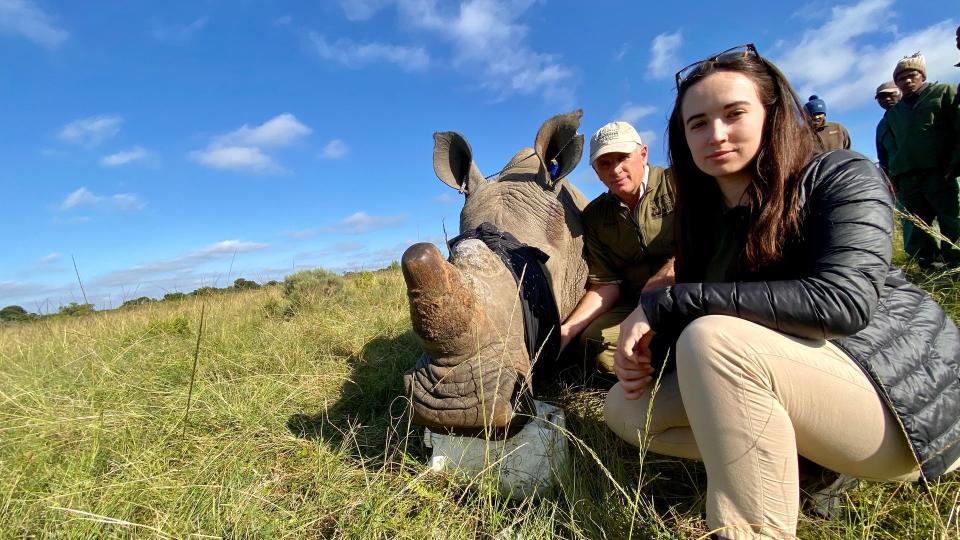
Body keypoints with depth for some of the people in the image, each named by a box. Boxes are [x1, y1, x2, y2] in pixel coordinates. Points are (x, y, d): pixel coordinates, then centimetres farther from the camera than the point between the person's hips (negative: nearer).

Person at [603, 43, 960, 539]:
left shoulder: (841, 177, -11)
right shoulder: (705, 219, 5)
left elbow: (843, 301, -28)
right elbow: (686, 314, 7)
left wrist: (666, 303, -29)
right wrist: (642, 353, -16)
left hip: (904, 396, -6)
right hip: (796, 387, 6)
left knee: (714, 338, -33)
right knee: (625, 406, -5)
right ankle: (806, 462, -4)